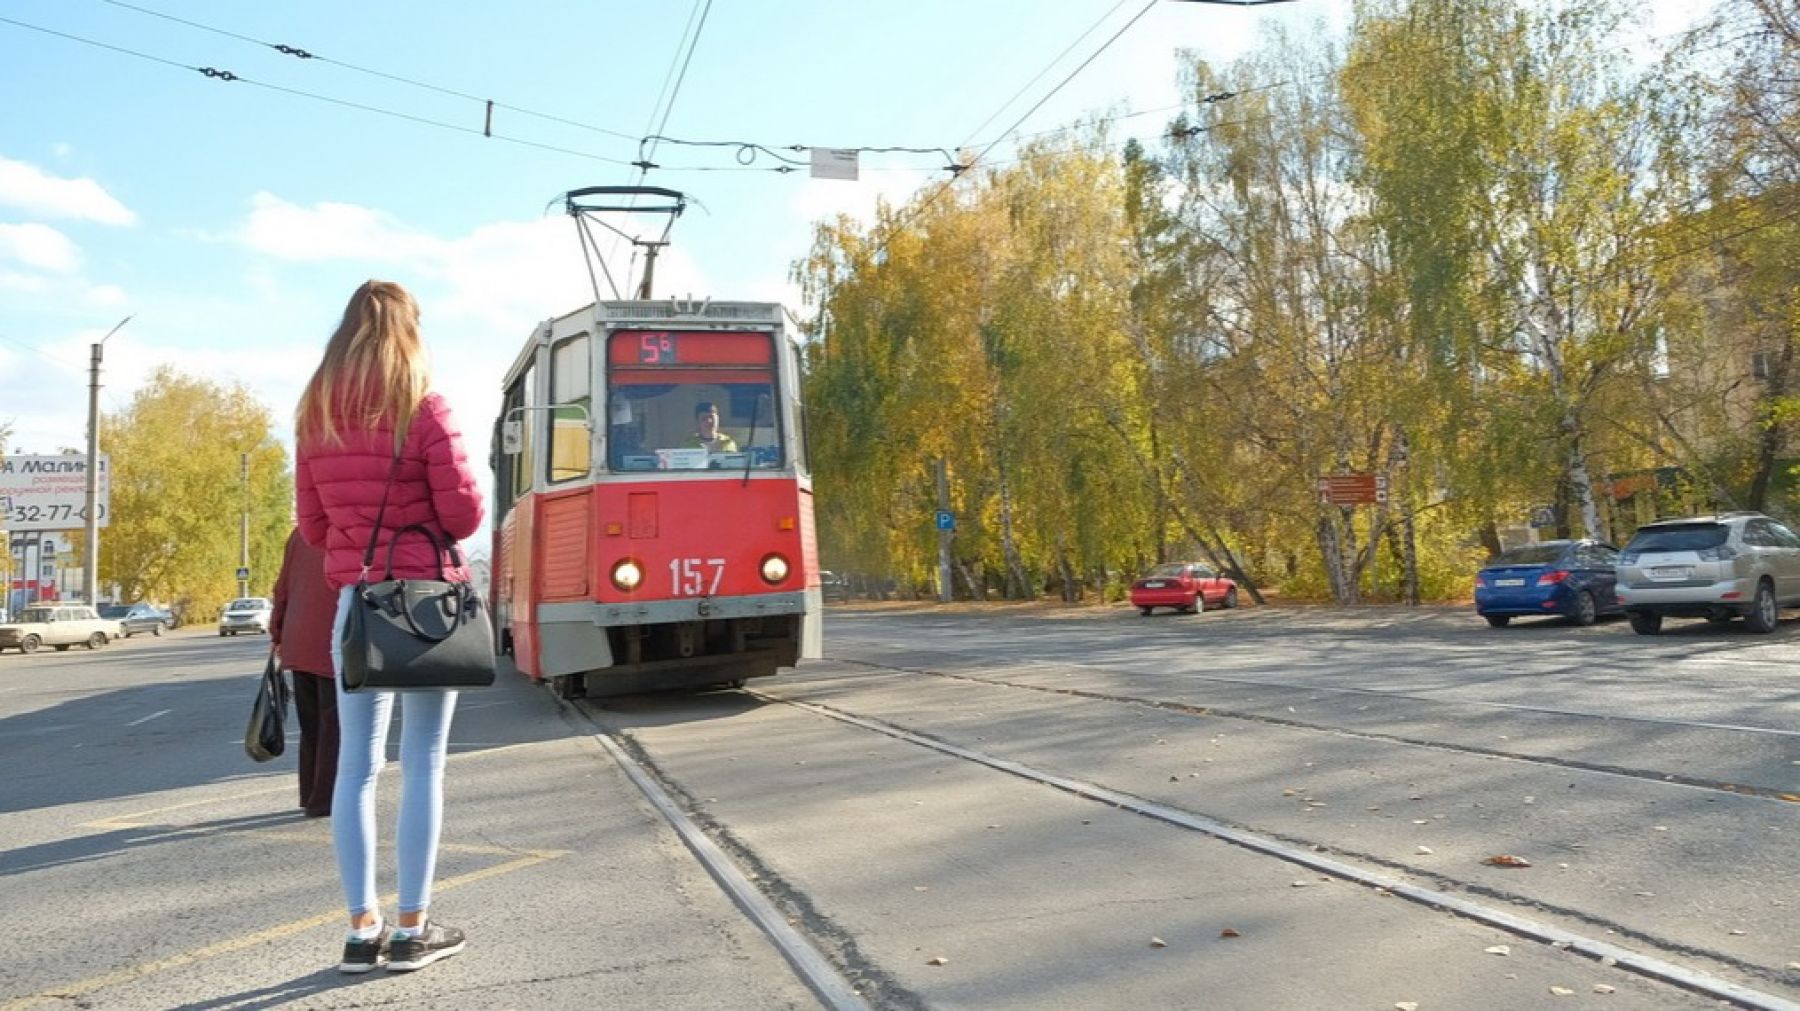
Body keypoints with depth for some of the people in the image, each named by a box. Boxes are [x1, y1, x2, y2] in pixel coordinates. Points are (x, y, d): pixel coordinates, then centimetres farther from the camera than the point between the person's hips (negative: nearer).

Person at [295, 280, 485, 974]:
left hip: (353, 600, 5)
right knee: (422, 764, 3)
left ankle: (362, 929, 15)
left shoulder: (314, 416, 6)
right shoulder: (422, 408, -8)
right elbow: (463, 512, -10)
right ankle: (411, 929, 9)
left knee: (355, 765, 9)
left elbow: (312, 525, 10)